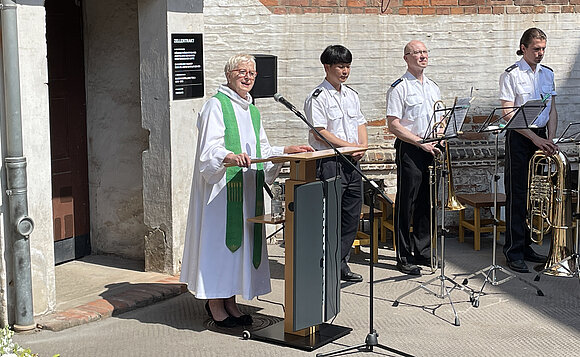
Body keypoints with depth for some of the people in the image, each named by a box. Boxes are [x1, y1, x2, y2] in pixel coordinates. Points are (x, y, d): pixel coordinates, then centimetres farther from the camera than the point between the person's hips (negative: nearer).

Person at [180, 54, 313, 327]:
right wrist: (231, 157, -38)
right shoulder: (216, 105, -7)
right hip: (222, 186, -8)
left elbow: (261, 150, 21)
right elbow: (210, 148, -19)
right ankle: (214, 302, 5)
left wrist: (289, 150, 8)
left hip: (247, 187, 8)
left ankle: (230, 300, 16)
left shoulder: (252, 110, 18)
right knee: (220, 237, -5)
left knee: (242, 238, 8)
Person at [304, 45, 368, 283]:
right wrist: (350, 146, -15)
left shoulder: (352, 96, 16)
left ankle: (341, 263, 18)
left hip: (352, 162, 8)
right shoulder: (318, 97, -8)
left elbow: (360, 124, 19)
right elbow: (319, 132, -14)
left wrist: (363, 146, 0)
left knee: (352, 214, 8)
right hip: (329, 162, -7)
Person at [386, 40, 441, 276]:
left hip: (430, 149, 7)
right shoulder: (399, 88, -6)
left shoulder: (433, 87, 15)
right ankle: (404, 257, 3)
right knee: (406, 202, -2)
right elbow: (393, 125, -12)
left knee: (426, 202, 12)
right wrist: (420, 142, -16)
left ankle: (422, 251, 22)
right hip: (408, 150, -6)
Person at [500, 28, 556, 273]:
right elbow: (509, 115, -12)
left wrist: (550, 139, -2)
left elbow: (552, 110, 13)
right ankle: (514, 251, 1)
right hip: (519, 138, -6)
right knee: (517, 195, -4)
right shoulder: (511, 75, -6)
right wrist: (536, 138, -18)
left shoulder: (547, 74, 12)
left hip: (541, 136, 6)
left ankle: (526, 246, 18)